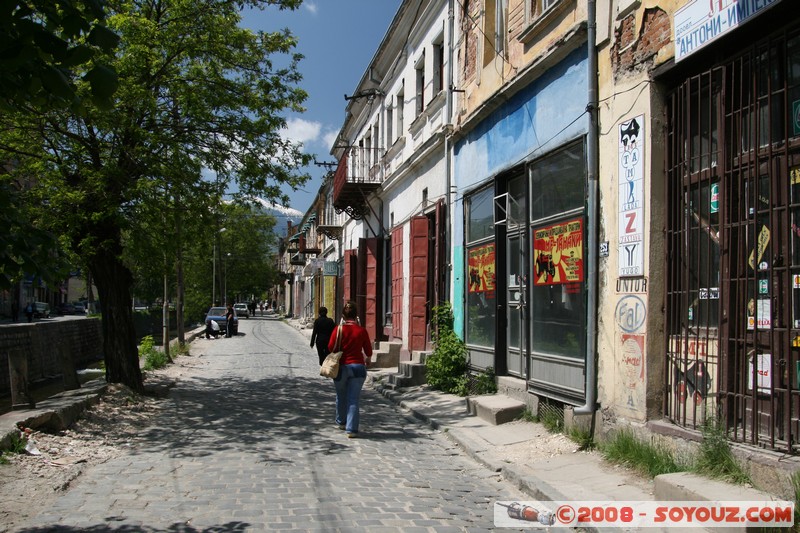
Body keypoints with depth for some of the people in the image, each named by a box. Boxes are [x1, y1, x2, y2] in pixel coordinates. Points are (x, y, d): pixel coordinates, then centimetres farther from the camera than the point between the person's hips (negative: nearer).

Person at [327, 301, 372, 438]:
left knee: (341, 396, 21)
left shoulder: (339, 329, -7)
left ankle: (341, 422, 39)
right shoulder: (361, 331, -6)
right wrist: (368, 360, 24)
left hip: (341, 367, 1)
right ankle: (352, 429, -5)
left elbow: (330, 347, -5)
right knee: (353, 399, 1)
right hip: (357, 367, -1)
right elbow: (368, 351, 2)